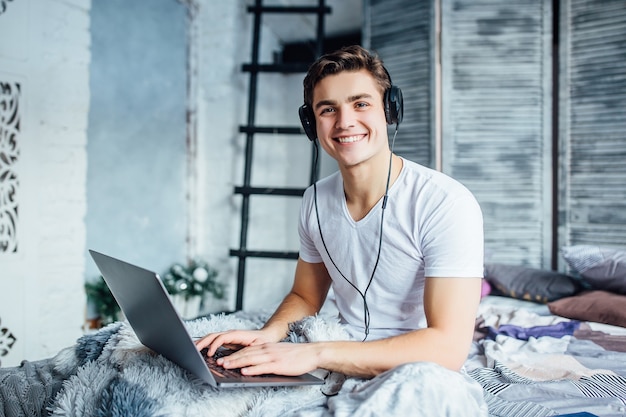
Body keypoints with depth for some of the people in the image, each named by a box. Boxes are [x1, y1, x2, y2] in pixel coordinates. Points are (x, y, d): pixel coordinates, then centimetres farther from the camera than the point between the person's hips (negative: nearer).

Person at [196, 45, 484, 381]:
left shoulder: (446, 204, -18)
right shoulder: (316, 201, 4)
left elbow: (448, 347, -24)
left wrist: (317, 354, -29)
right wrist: (267, 336, -7)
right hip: (343, 370, 4)